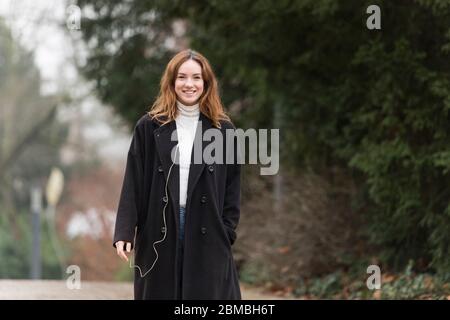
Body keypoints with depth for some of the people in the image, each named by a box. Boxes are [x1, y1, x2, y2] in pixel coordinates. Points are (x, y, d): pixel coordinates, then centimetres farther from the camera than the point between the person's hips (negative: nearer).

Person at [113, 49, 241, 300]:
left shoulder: (223, 130, 5)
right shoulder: (149, 127, 3)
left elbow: (233, 186, 7)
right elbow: (133, 184, 2)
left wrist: (227, 234, -1)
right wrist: (124, 232, -6)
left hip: (207, 238, 0)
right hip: (159, 235, 0)